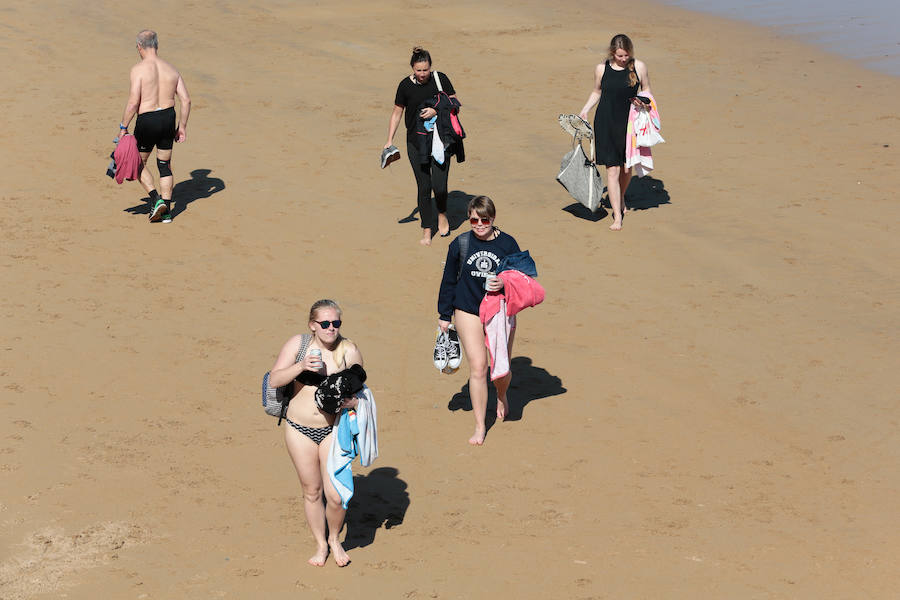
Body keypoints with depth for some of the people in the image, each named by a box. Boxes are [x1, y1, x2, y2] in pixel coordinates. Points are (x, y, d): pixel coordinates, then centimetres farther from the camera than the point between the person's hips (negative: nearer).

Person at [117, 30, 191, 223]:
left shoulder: (139, 69, -11)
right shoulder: (171, 69, 5)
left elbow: (133, 102, -17)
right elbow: (186, 100, 3)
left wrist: (123, 127, -8)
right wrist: (182, 126, 12)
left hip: (147, 121, -5)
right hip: (168, 118, 5)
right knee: (165, 165, 16)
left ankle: (156, 199, -2)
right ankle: (166, 211, 15)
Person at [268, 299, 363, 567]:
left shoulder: (349, 351, -6)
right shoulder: (297, 344, -5)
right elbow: (274, 380, -10)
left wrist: (351, 402, -19)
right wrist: (300, 366, -25)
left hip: (333, 429, -1)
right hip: (300, 429, 1)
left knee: (335, 495, -8)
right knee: (312, 491, 11)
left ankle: (334, 538, 21)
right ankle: (320, 544, 32)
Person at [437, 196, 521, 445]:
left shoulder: (507, 243, -5)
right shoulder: (460, 244, -3)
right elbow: (449, 281, 6)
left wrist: (505, 283, -20)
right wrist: (444, 315, 8)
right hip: (468, 312, 0)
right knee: (478, 367, -7)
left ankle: (502, 396, 44)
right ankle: (480, 427, 4)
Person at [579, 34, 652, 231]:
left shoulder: (639, 67, -2)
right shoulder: (601, 69, -1)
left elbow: (646, 89, 10)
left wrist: (642, 100, -11)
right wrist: (584, 111, 3)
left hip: (628, 123, 1)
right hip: (605, 124, -1)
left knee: (627, 168, 12)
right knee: (612, 170, -6)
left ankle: (621, 199, 44)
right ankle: (617, 216, -3)